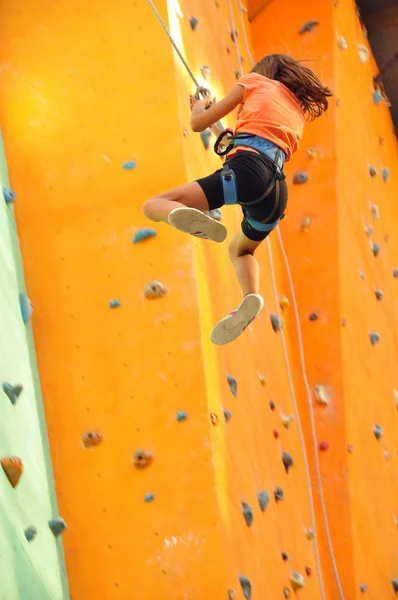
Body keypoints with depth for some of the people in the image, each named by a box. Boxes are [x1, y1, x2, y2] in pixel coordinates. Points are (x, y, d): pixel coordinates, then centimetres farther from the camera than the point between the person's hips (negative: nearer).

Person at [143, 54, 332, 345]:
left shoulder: (254, 80, 19)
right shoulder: (298, 112, 33)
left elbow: (198, 123, 18)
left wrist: (200, 106, 41)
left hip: (246, 171, -6)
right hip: (278, 192, 6)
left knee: (154, 206, -5)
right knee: (240, 248, 34)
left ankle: (193, 219, -40)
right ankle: (251, 295, 1)